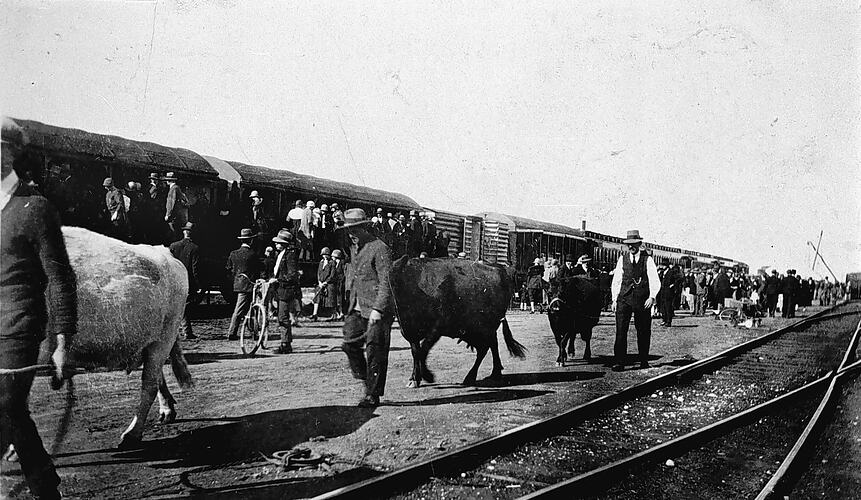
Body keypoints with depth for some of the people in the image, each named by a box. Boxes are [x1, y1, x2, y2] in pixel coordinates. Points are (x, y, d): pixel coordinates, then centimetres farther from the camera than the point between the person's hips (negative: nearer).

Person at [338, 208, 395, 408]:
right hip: (357, 309, 8)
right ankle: (367, 379, 19)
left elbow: (386, 283, -16)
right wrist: (352, 307, 21)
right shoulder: (356, 249, 17)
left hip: (377, 311, -8)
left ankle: (373, 395, 7)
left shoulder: (379, 248, -11)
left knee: (375, 352, -2)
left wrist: (377, 309, -23)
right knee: (350, 343, 0)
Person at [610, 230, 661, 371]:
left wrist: (652, 297, -15)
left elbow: (655, 281, -1)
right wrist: (614, 299, 7)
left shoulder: (647, 260, 2)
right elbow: (616, 280, 12)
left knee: (644, 332, 7)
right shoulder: (622, 259, 9)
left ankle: (644, 361, 21)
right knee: (621, 331, -8)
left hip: (642, 300, -1)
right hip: (624, 299, 1)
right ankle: (619, 363, -7)